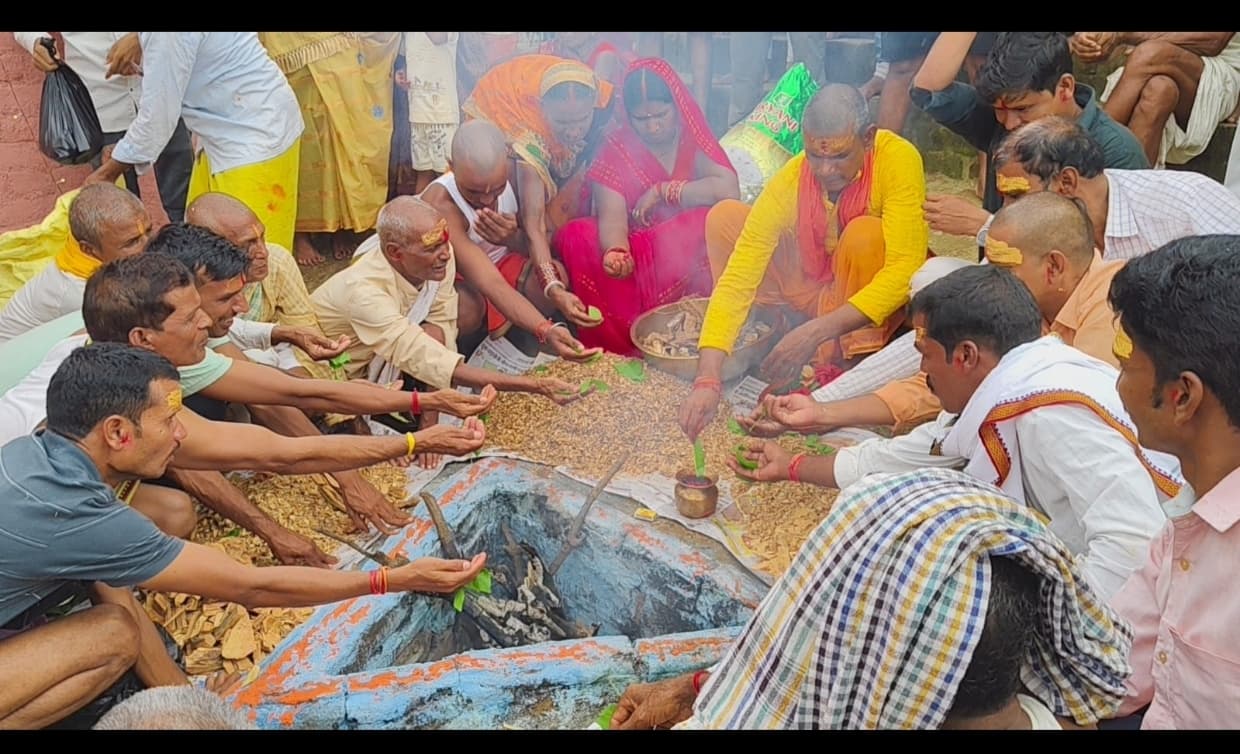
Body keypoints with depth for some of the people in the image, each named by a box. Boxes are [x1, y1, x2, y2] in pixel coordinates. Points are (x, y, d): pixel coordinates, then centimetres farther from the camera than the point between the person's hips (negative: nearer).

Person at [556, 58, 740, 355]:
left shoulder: (693, 138, -2)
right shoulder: (617, 148, -1)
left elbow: (729, 191, -20)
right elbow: (612, 216, -16)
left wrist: (662, 192, -16)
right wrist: (615, 251, -39)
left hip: (688, 252, -1)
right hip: (636, 253, 1)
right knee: (576, 236, -25)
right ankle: (620, 342, -23)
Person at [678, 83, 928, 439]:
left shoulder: (898, 159, -27)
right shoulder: (788, 182, -22)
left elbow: (906, 267, -32)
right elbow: (737, 278, -27)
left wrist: (818, 331, -38)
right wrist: (707, 379, -38)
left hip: (875, 301, -2)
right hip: (811, 292, 3)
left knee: (865, 234, -34)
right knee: (724, 217, -14)